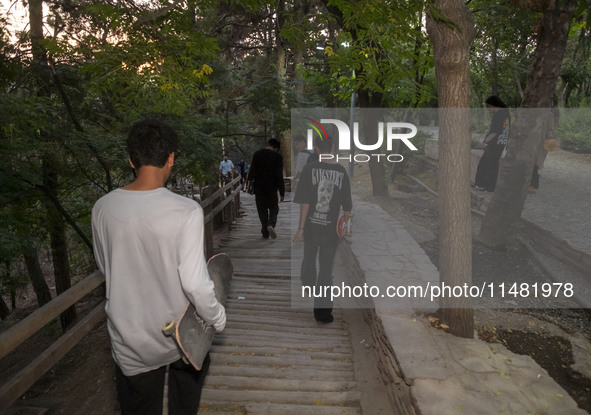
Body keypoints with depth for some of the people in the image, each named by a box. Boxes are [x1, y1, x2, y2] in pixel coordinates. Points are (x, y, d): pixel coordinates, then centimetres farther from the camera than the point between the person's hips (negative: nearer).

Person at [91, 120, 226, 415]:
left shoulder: (102, 208, -10)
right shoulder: (186, 211, -24)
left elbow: (105, 268, 5)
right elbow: (194, 282, -25)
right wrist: (217, 318, -7)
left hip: (130, 343, 3)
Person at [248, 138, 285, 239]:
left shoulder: (257, 155, -2)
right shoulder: (277, 157, -6)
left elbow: (252, 172, -1)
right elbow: (279, 177, -8)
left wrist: (250, 178, 20)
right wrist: (282, 193, -4)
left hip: (259, 189, 2)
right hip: (272, 189, -1)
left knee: (262, 211, 13)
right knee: (274, 209, 14)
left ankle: (265, 233, 13)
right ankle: (271, 224, -12)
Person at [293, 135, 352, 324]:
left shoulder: (310, 169, -10)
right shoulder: (341, 171, -6)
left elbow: (305, 202, -13)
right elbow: (347, 206, -2)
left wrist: (300, 228, -9)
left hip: (311, 225, 1)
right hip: (330, 227, -1)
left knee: (309, 259, 25)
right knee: (326, 268, 8)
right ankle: (322, 310, 10)